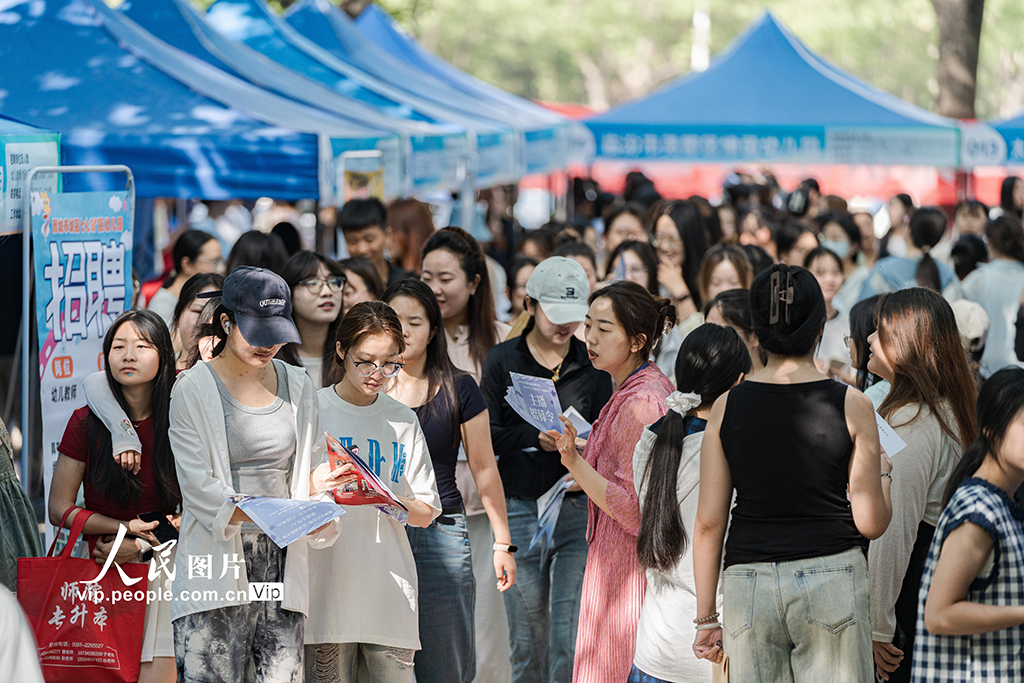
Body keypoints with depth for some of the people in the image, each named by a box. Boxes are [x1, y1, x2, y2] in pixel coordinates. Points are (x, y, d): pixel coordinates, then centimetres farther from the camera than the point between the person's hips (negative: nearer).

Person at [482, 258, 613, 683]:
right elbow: (486, 436, -1)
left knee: (571, 636, -7)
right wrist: (535, 438, -17)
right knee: (527, 636, 5)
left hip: (578, 509, 0)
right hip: (521, 509, 0)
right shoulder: (503, 361, 4)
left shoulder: (592, 365, 8)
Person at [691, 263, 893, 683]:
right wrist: (882, 473, 19)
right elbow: (871, 522, -2)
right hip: (832, 577, -2)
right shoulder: (851, 405, -3)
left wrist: (706, 617, 9)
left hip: (747, 584, 2)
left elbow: (709, 522, 2)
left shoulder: (727, 407, 1)